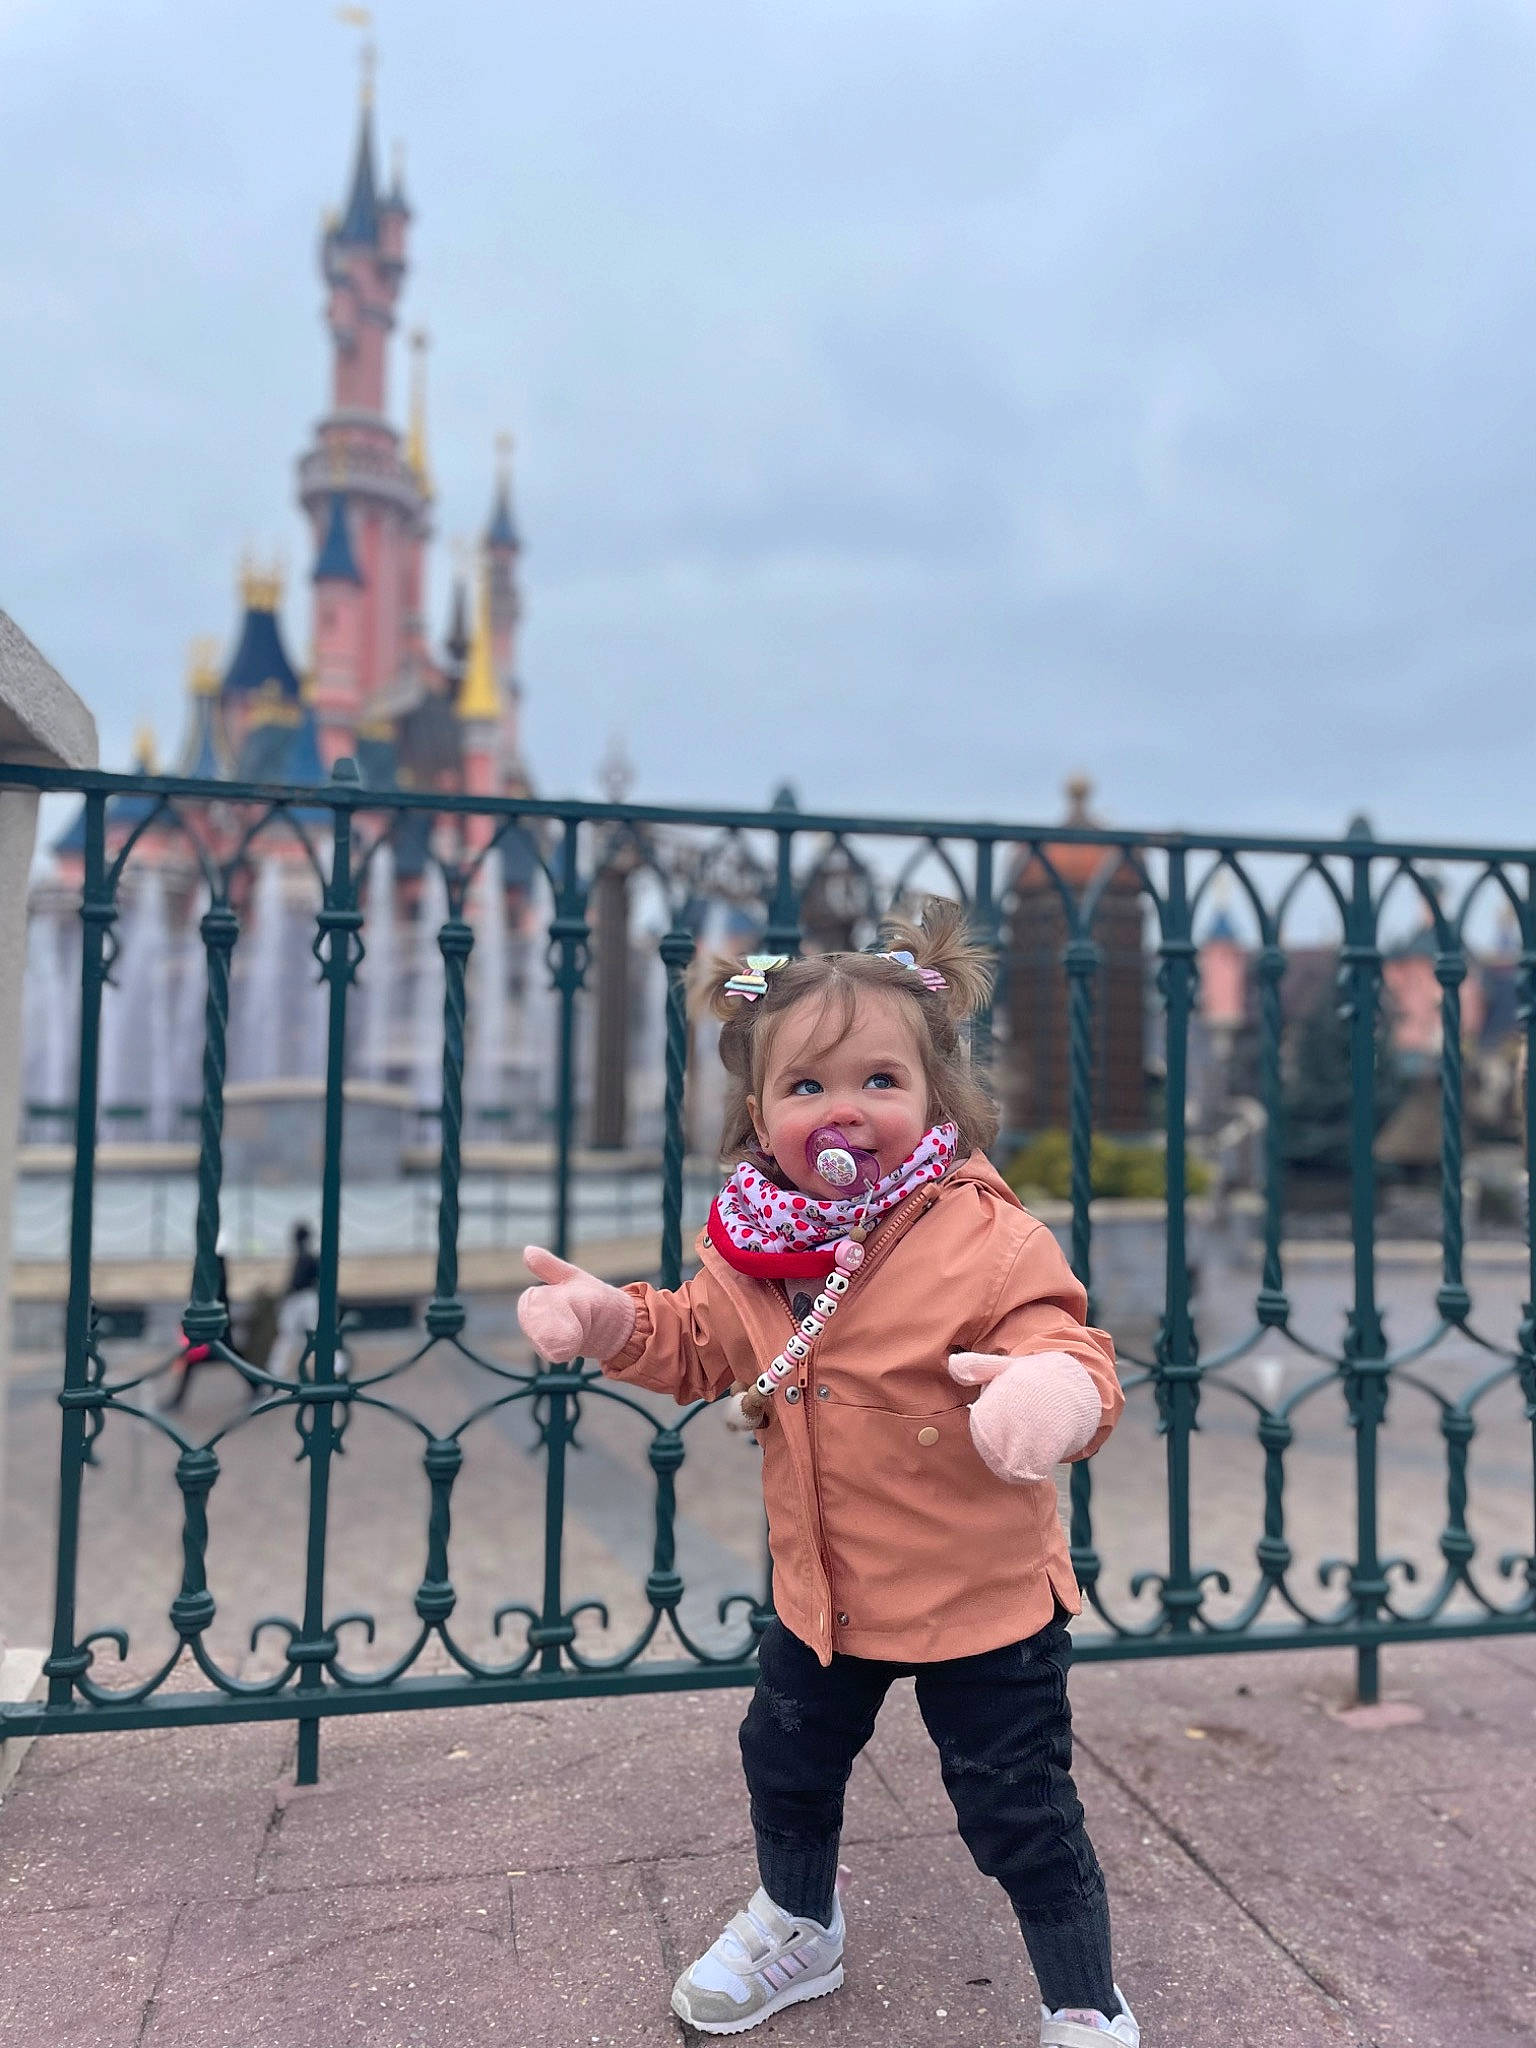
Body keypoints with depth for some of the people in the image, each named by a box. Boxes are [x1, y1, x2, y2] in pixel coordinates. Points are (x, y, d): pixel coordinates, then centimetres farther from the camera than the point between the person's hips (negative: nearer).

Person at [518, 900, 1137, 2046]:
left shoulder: (988, 1240, -25)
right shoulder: (756, 1250, -7)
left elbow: (1065, 1351, -30)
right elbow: (699, 1348, 7)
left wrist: (1056, 1390, -54)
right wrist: (608, 1318, -11)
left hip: (979, 1599, -6)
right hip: (824, 1592, 6)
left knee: (1022, 1816, 9)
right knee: (785, 1762, 26)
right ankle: (797, 1926, 57)